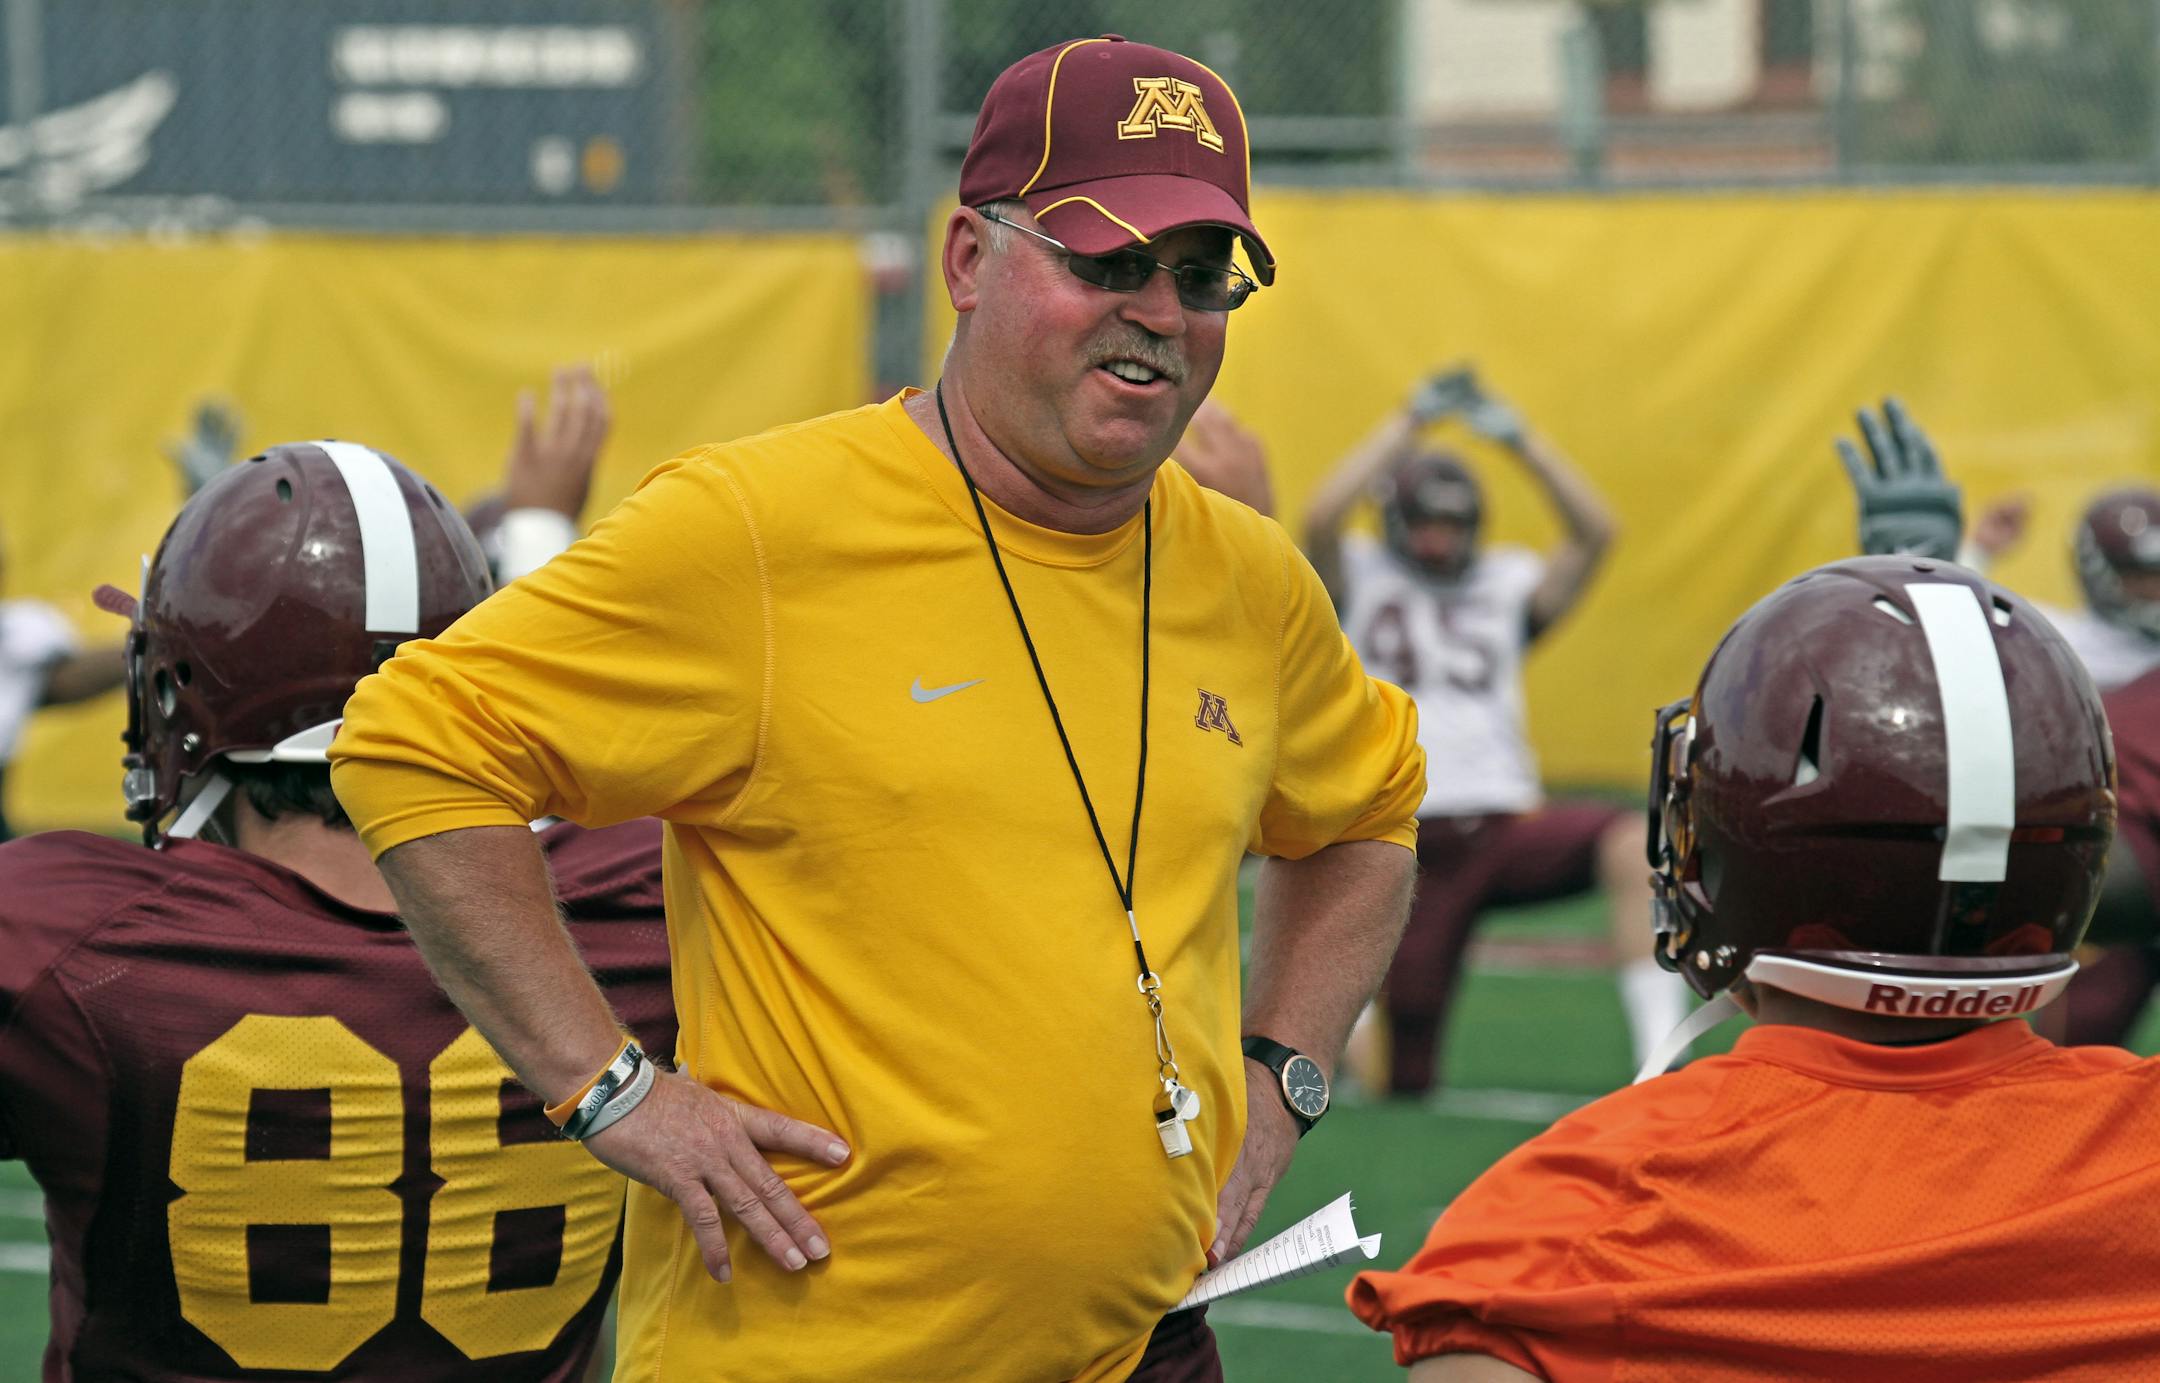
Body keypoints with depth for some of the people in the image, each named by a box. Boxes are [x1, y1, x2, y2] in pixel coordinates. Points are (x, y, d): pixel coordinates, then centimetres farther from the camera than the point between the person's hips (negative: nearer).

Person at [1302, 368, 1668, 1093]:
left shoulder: (1507, 585, 14)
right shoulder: (1358, 583, 7)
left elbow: (1594, 534, -1)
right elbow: (1323, 517, -14)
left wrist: (1517, 438, -6)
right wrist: (1411, 420, -11)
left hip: (1507, 829, 2)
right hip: (1411, 851, -2)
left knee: (1629, 846, -32)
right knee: (1398, 1078, -1)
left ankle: (1659, 1052, -28)